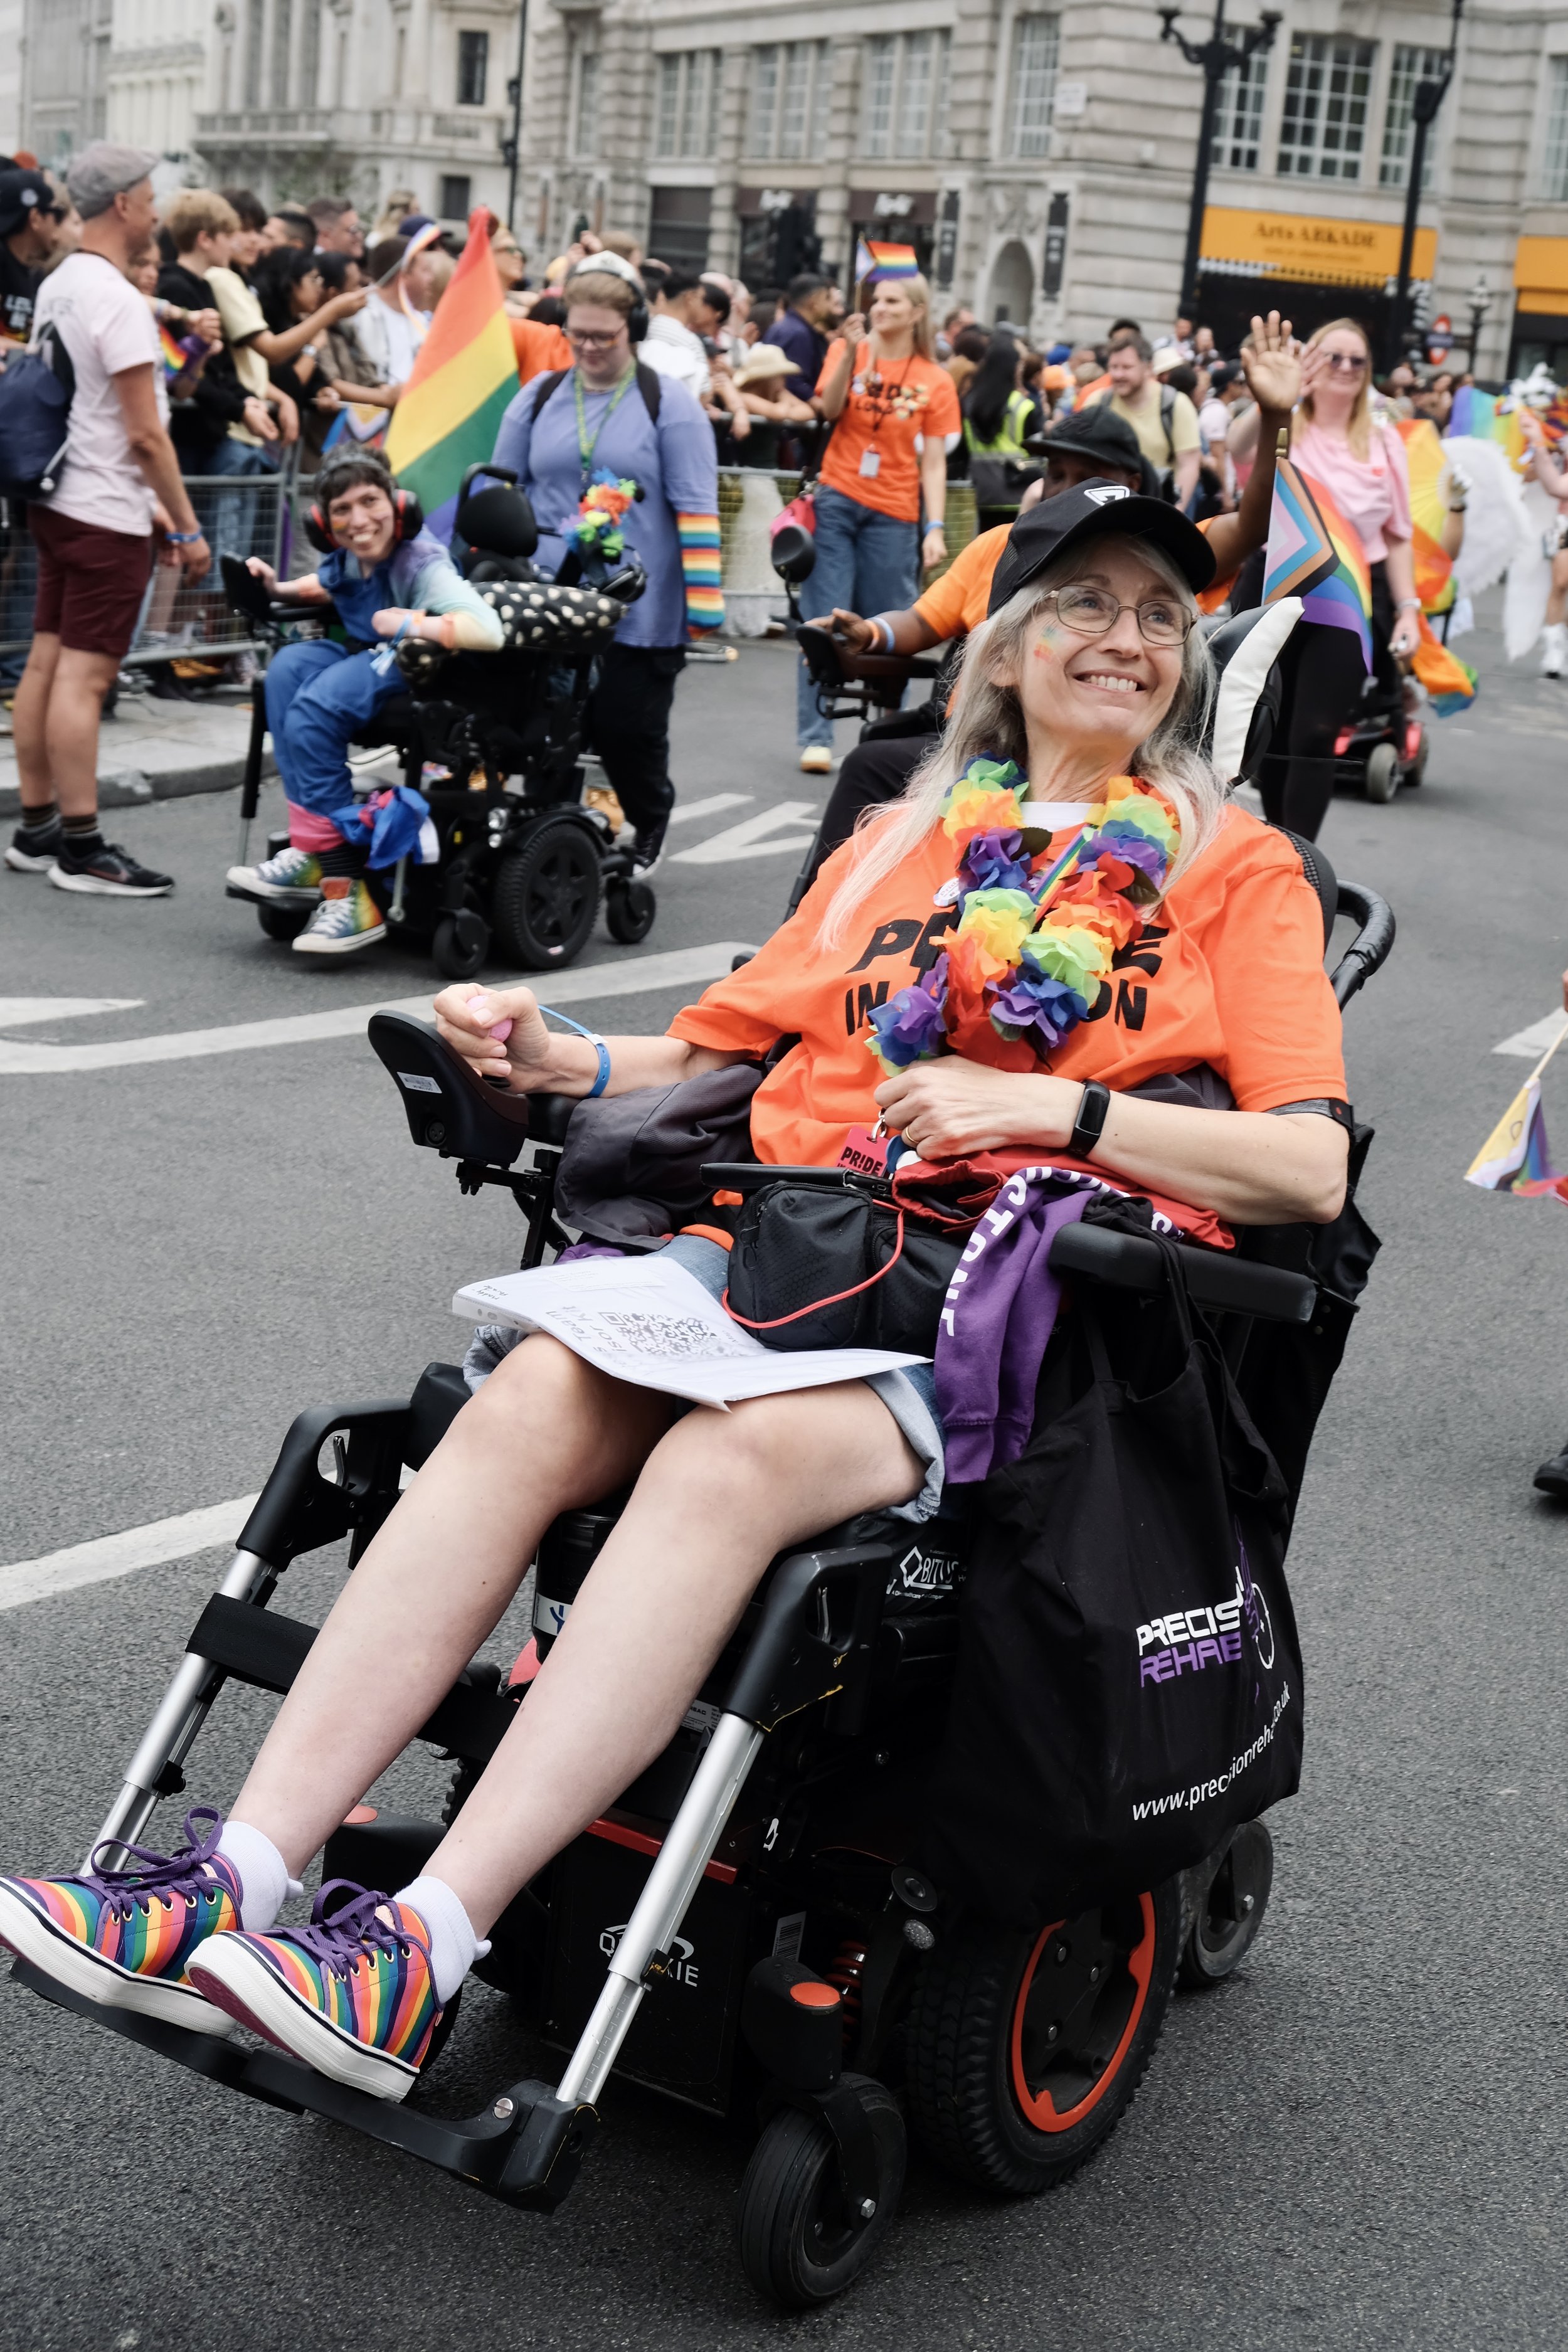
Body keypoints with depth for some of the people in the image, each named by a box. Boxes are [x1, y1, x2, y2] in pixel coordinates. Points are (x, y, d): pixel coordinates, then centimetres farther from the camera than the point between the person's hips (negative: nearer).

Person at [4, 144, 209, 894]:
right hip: (108, 515, -9)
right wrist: (187, 527, -13)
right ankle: (81, 848, -5)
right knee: (84, 677, -7)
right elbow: (145, 433, -18)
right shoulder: (118, 300, -16)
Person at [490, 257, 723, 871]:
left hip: (639, 610, -3)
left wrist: (704, 596, -10)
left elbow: (697, 508, -4)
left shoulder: (667, 402, 0)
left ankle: (649, 830, 28)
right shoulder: (538, 398, 10)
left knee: (628, 729, 3)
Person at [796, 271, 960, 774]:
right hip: (837, 501, 0)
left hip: (894, 515, 0)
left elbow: (933, 464, 1)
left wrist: (935, 529, -7)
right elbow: (830, 409, -11)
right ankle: (815, 738, 1)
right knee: (824, 622, -2)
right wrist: (851, 355, -22)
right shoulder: (849, 351, 5)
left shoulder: (935, 382, 3)